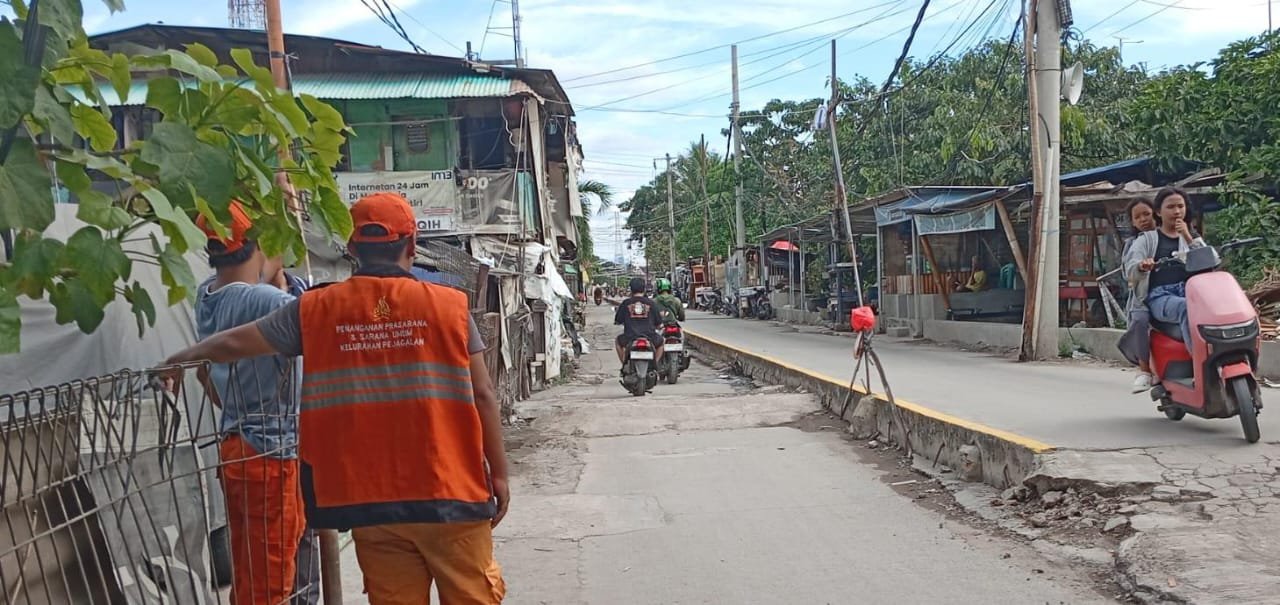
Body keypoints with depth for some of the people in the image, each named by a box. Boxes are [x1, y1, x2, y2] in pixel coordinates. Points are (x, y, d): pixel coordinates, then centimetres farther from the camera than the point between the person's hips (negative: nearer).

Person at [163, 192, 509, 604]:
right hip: (449, 494, -2)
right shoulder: (449, 305, -3)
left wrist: (180, 359, 33)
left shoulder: (316, 310, 2)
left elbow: (235, 344, 14)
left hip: (371, 501, 2)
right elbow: (481, 396, -3)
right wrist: (498, 473, 6)